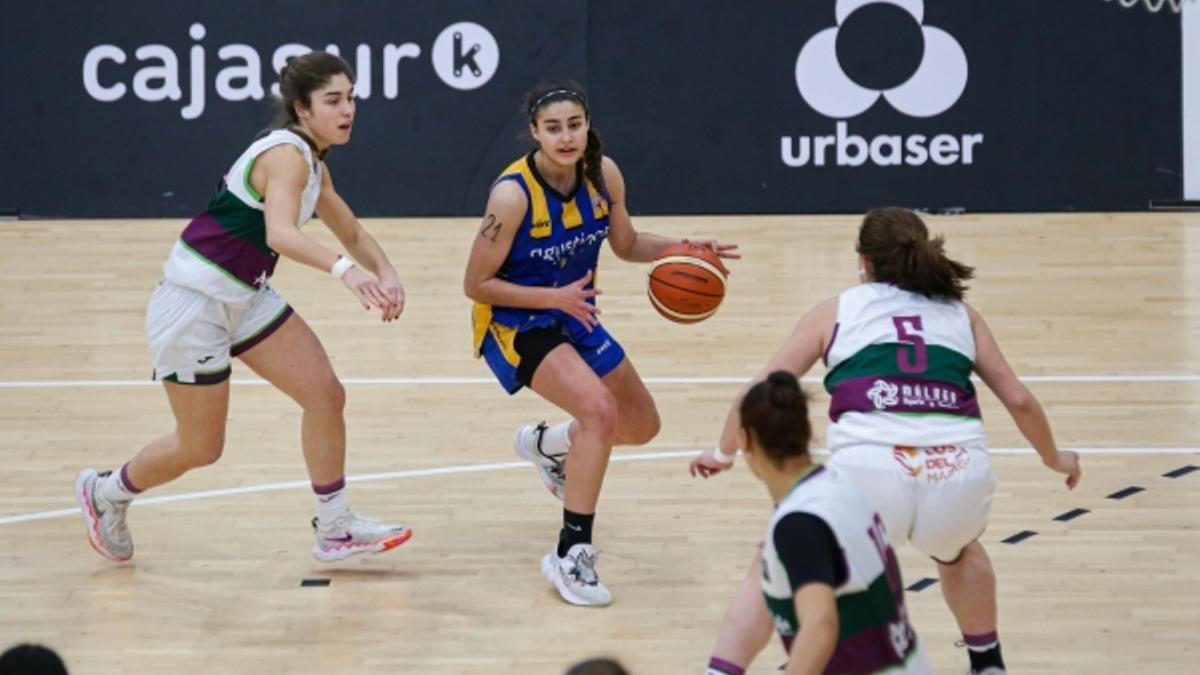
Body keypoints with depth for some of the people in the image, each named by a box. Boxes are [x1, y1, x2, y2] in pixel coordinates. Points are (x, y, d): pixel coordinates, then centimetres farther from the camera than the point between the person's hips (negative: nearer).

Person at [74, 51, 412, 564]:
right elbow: (279, 233, -41)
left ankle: (335, 529, 8)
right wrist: (343, 269, -56)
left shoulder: (313, 165, 7)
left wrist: (385, 276, -2)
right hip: (192, 303, -9)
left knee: (325, 395, -2)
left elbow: (352, 234, 19)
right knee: (201, 447, 4)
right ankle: (104, 492, 30)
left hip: (245, 299, 9)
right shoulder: (286, 155, -23)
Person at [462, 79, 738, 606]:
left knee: (641, 426, 18)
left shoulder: (603, 174, -11)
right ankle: (570, 557, -21)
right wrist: (556, 296, -29)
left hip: (575, 316, 7)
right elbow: (476, 284, -22)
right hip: (514, 324, -7)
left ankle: (546, 444, 47)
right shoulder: (513, 194, -29)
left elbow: (627, 245, 6)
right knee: (600, 409, -30)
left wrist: (680, 247, -13)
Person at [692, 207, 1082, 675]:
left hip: (870, 471, -2)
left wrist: (725, 452, 34)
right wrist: (1054, 458, 44)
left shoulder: (837, 312, 20)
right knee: (956, 549, 39)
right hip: (959, 474, 2)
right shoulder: (961, 315, 25)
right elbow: (1020, 401, 27)